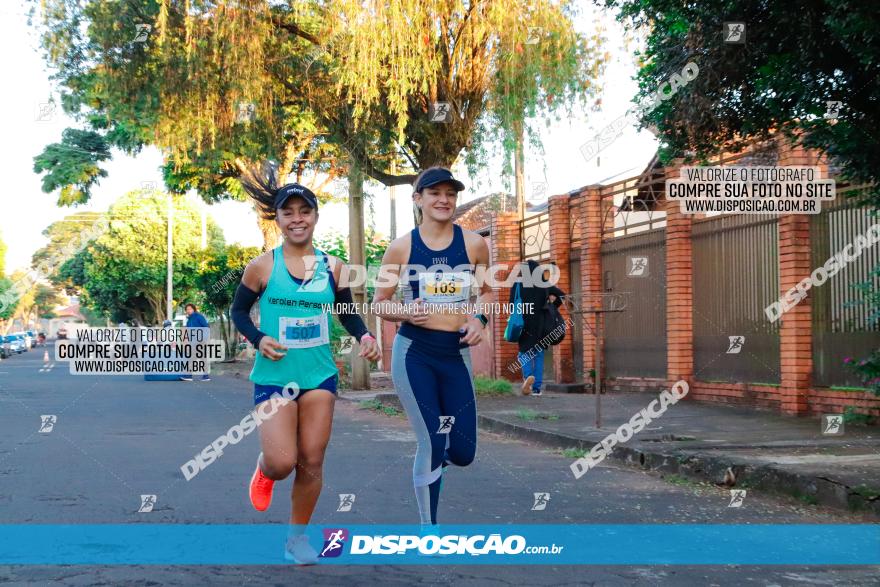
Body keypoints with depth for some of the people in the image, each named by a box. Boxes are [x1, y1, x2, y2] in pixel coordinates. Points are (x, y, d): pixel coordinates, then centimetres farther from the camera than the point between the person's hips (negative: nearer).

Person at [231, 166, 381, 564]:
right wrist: (258, 339, -14)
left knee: (312, 462, 4)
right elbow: (238, 311, 5)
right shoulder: (262, 267, -7)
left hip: (320, 375, 3)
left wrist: (364, 336, -8)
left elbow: (347, 313, 12)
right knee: (282, 463, -10)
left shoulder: (333, 268, 0)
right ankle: (263, 470, 29)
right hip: (274, 375, -2)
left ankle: (298, 536, 23)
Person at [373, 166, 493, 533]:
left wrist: (480, 319, -3)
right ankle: (429, 529, 11)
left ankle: (432, 460, 41)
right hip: (414, 353, -2)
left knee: (463, 453, 3)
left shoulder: (473, 243, 0)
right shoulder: (401, 247, -3)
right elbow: (379, 304, 5)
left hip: (456, 354, 3)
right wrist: (405, 312, -15)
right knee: (431, 445, -7)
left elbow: (487, 290, 17)